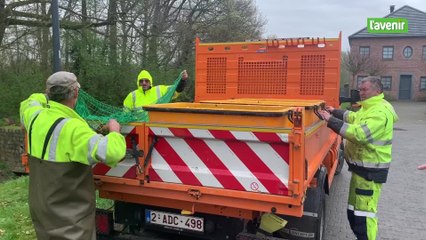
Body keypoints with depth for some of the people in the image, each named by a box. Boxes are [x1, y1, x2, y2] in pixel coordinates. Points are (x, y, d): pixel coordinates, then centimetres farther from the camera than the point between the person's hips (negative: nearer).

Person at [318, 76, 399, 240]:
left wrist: (331, 121, -33)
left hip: (371, 169, -11)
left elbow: (359, 134, -33)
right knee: (354, 208, 19)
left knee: (364, 211, -7)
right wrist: (335, 112, 26)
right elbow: (354, 117, 33)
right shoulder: (370, 108, 13)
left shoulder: (380, 111, -21)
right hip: (362, 166, 11)